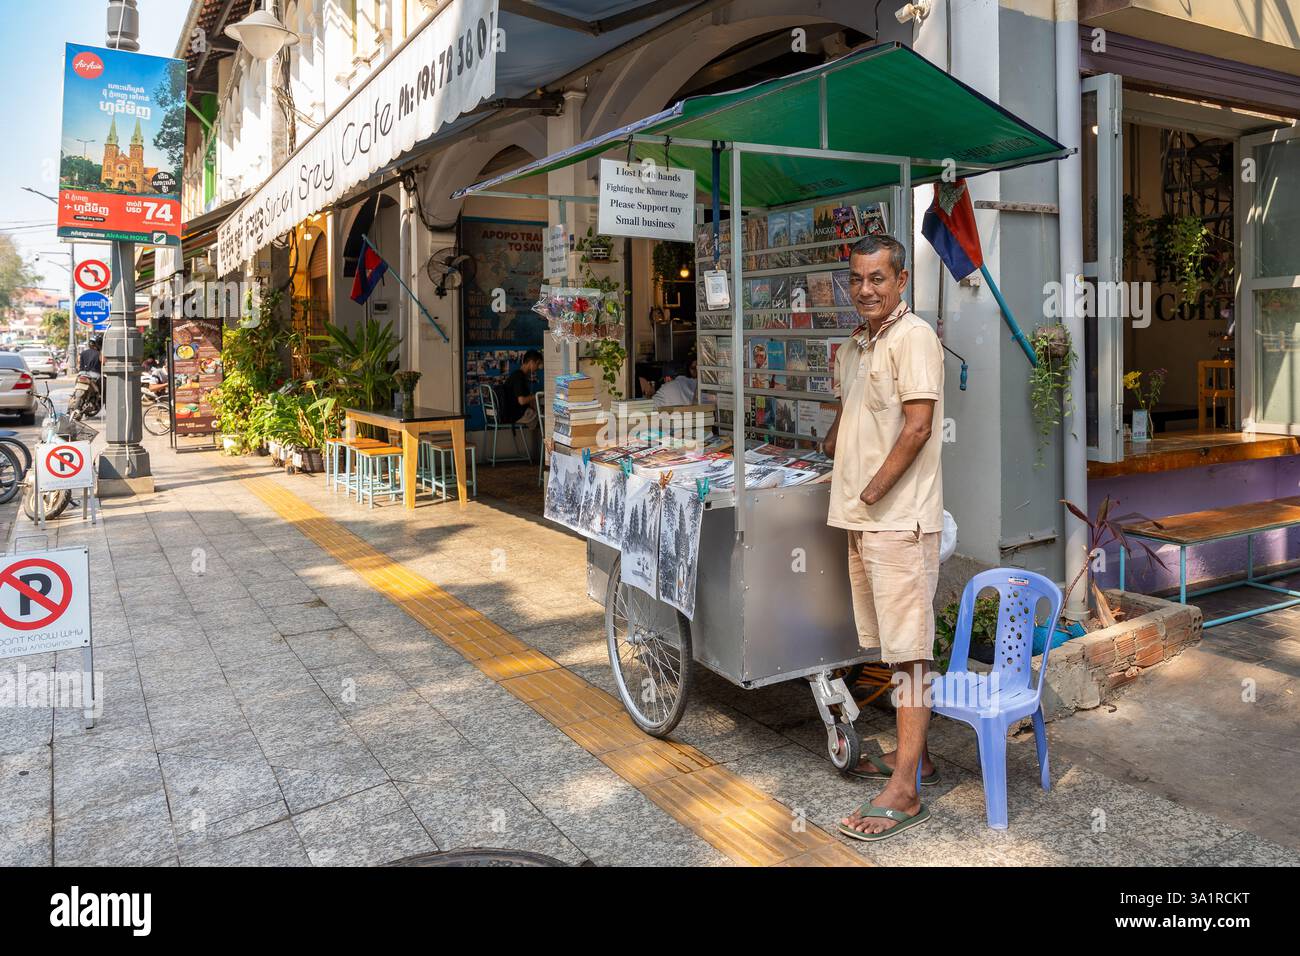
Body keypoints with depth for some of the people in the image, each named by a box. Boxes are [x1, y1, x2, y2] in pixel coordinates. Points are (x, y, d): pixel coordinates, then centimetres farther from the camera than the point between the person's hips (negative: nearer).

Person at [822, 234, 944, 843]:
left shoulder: (913, 336, -10)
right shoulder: (853, 347, 17)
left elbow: (918, 426, -18)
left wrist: (872, 490, -14)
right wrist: (832, 449, 19)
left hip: (900, 520, -9)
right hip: (863, 520, 9)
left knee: (908, 649, -5)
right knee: (892, 647, 16)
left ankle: (905, 792, 0)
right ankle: (913, 756, 29)